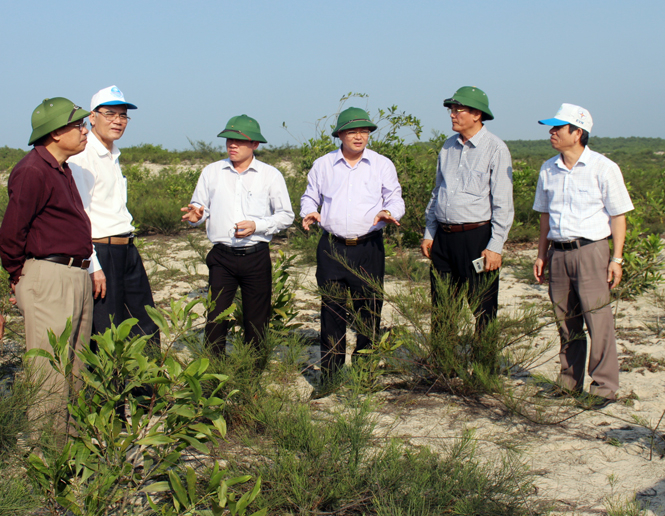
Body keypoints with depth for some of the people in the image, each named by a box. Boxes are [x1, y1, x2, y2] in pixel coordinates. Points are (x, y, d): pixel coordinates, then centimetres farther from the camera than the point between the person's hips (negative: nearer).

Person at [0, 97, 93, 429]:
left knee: (75, 364, 15)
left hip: (76, 276, 10)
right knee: (50, 368, -5)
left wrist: (83, 270, 18)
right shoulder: (33, 171, -15)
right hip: (49, 278, -10)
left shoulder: (61, 169, 17)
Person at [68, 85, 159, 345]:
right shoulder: (82, 156, -12)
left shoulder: (114, 155, 17)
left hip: (127, 250, 9)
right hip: (100, 253, -9)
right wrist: (93, 266, -21)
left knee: (146, 329, 11)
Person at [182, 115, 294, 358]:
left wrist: (256, 226, -11)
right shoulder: (211, 172, 9)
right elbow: (199, 207, 15)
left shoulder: (270, 175, 4)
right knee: (215, 318, -5)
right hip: (222, 257, 1)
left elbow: (286, 216, 5)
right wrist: (196, 215, -10)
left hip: (257, 257, -1)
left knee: (257, 321, 5)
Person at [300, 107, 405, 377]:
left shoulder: (382, 165, 7)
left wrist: (388, 212, -15)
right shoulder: (323, 165, 10)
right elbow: (310, 197, 19)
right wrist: (309, 212, -4)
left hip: (369, 247, 0)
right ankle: (330, 378, 9)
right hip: (332, 248, 1)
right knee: (331, 311, 1)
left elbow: (396, 200, 8)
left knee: (369, 312, 2)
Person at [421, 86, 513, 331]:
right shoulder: (448, 146, 13)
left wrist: (495, 247, -14)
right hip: (444, 237, 6)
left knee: (482, 311, -1)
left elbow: (503, 204, -9)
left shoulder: (495, 149, -6)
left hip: (477, 237, -6)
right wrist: (429, 233, 13)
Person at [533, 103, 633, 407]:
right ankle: (569, 382, 19)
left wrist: (616, 258, -7)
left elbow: (618, 216, -2)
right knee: (566, 321, 10)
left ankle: (604, 387, 0)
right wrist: (541, 255, 15)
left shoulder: (603, 169, -4)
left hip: (590, 250, -5)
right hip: (558, 252, 5)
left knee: (598, 321, -7)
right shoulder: (548, 170, 11)